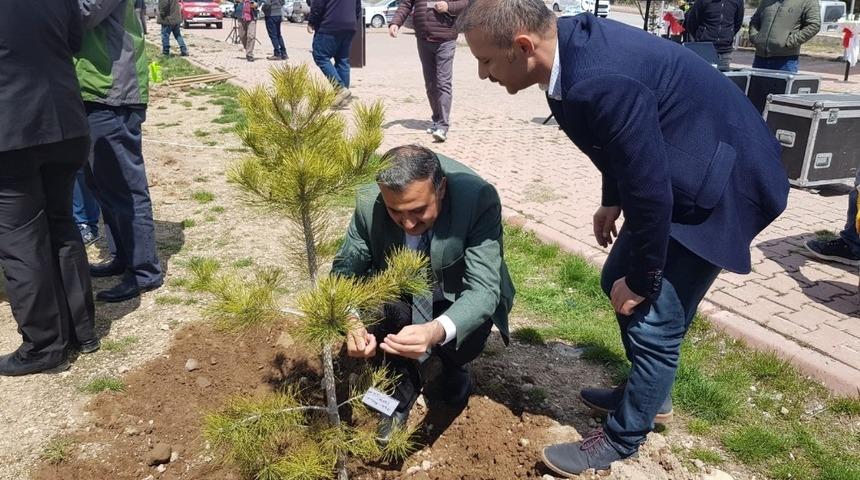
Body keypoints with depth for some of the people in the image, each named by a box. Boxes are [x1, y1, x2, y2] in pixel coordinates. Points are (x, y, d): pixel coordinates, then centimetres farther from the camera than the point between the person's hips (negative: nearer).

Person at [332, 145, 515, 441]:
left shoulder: (479, 199, -33)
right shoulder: (369, 203, -25)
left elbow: (483, 289, -37)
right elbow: (345, 270, -16)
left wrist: (437, 331, -57)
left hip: (459, 298, -2)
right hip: (402, 294, 2)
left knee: (462, 342, -31)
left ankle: (452, 371, 8)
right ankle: (402, 388, -1)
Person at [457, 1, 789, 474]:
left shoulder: (604, 82, -36)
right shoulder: (574, 41, -6)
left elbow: (650, 191, -28)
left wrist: (641, 281, -14)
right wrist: (611, 201, 19)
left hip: (718, 182, -9)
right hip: (671, 170, 10)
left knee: (653, 320, -2)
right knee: (618, 279, 18)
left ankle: (622, 436, 20)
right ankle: (646, 391, 38)